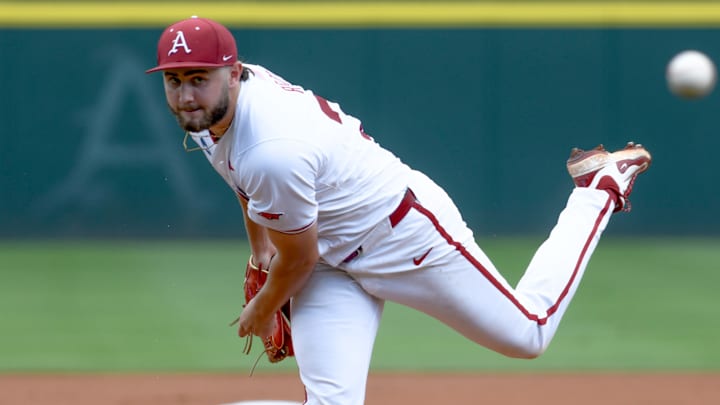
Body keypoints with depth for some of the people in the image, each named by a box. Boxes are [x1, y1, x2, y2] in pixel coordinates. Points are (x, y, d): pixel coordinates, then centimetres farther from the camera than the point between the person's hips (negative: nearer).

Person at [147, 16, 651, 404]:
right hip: (335, 259, 8)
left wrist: (262, 310, -3)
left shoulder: (274, 152, -38)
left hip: (405, 231, -8)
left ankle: (599, 188, 28)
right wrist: (259, 245, 17)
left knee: (528, 333, 10)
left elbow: (300, 258, -22)